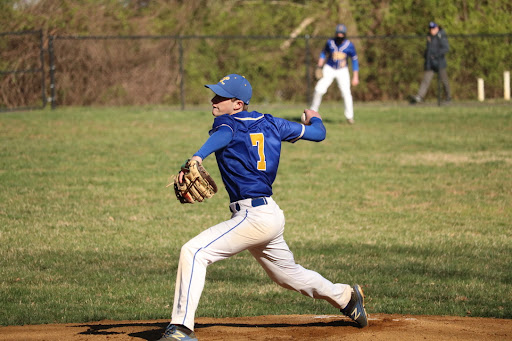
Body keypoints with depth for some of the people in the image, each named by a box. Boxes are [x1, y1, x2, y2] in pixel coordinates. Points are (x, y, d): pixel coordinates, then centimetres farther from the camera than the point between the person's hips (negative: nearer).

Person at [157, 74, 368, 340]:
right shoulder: (269, 124, 12)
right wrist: (313, 118, 43)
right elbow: (318, 133, 19)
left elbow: (223, 136, -33)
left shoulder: (226, 123, -7)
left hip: (253, 216, -9)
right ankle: (345, 297, 45)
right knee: (286, 273, 30)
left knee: (193, 252, -16)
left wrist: (197, 158, -51)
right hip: (271, 215, 9)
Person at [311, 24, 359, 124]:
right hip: (329, 69, 1)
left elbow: (354, 60, -2)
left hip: (342, 71, -1)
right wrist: (319, 66, -2)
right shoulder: (330, 42, -6)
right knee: (319, 90, -13)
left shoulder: (349, 45, -9)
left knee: (346, 93, -12)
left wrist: (355, 77, -5)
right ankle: (313, 111, 4)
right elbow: (323, 53, 10)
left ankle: (349, 116, 2)